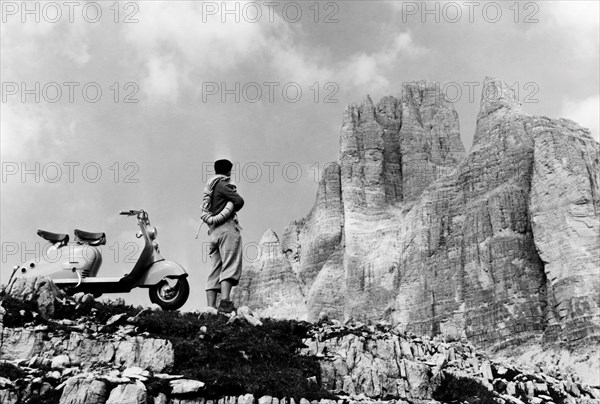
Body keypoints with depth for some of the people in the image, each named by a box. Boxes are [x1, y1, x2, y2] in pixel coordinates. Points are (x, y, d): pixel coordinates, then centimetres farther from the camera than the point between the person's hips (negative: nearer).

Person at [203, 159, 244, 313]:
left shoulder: (210, 188, 26)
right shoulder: (222, 185, 0)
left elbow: (204, 213, 24)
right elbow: (239, 201, -8)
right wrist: (231, 210, 10)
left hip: (213, 231, 8)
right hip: (226, 227, -8)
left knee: (214, 271, 3)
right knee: (230, 266, -18)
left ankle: (211, 307, -4)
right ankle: (225, 302, -33)